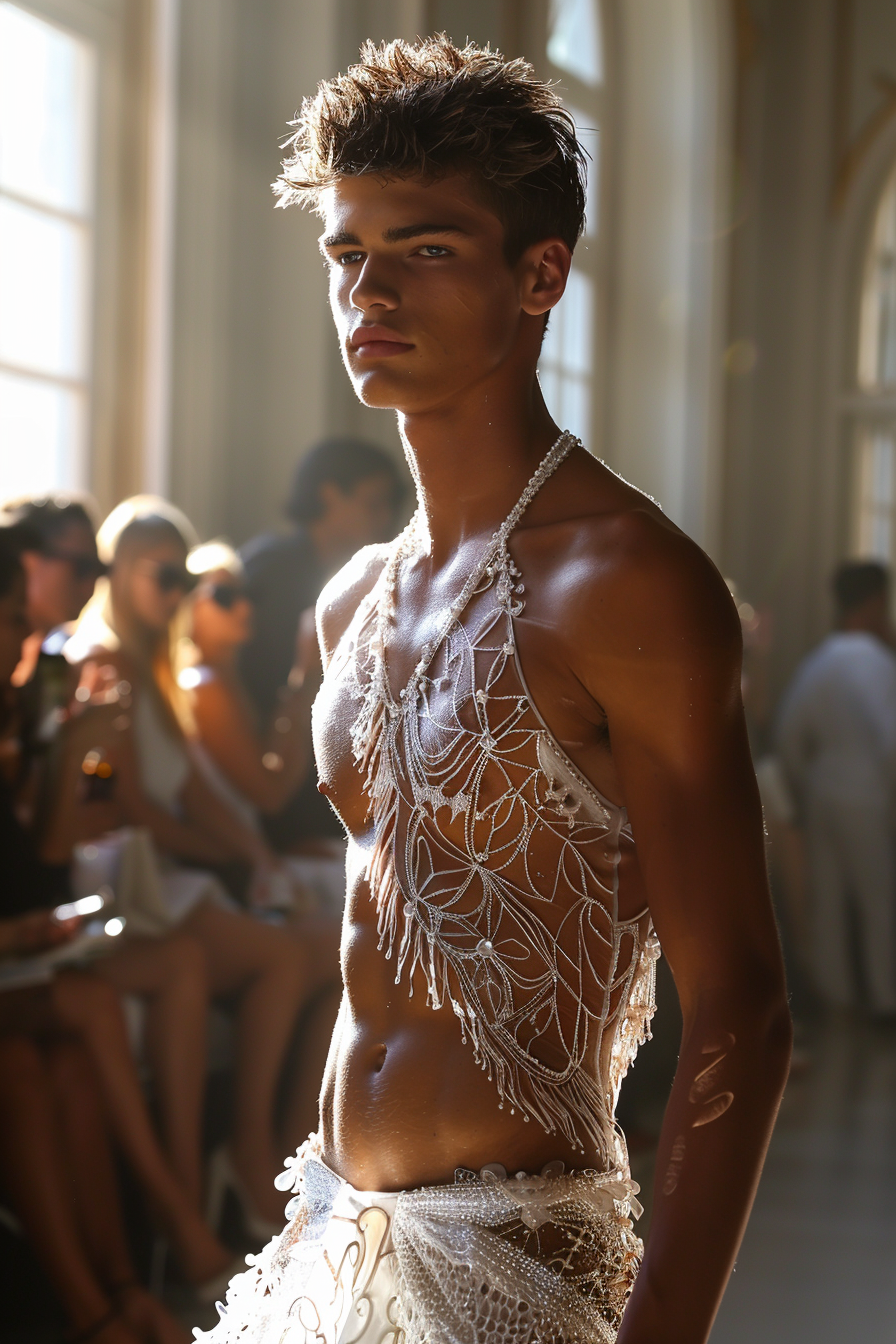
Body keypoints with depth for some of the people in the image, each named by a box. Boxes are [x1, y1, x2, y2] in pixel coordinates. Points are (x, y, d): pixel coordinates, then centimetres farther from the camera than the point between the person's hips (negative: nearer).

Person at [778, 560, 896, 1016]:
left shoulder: (814, 662, 5)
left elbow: (789, 734, 9)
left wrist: (803, 791, 19)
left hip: (823, 792, 7)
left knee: (827, 896, 12)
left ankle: (834, 987, 20)